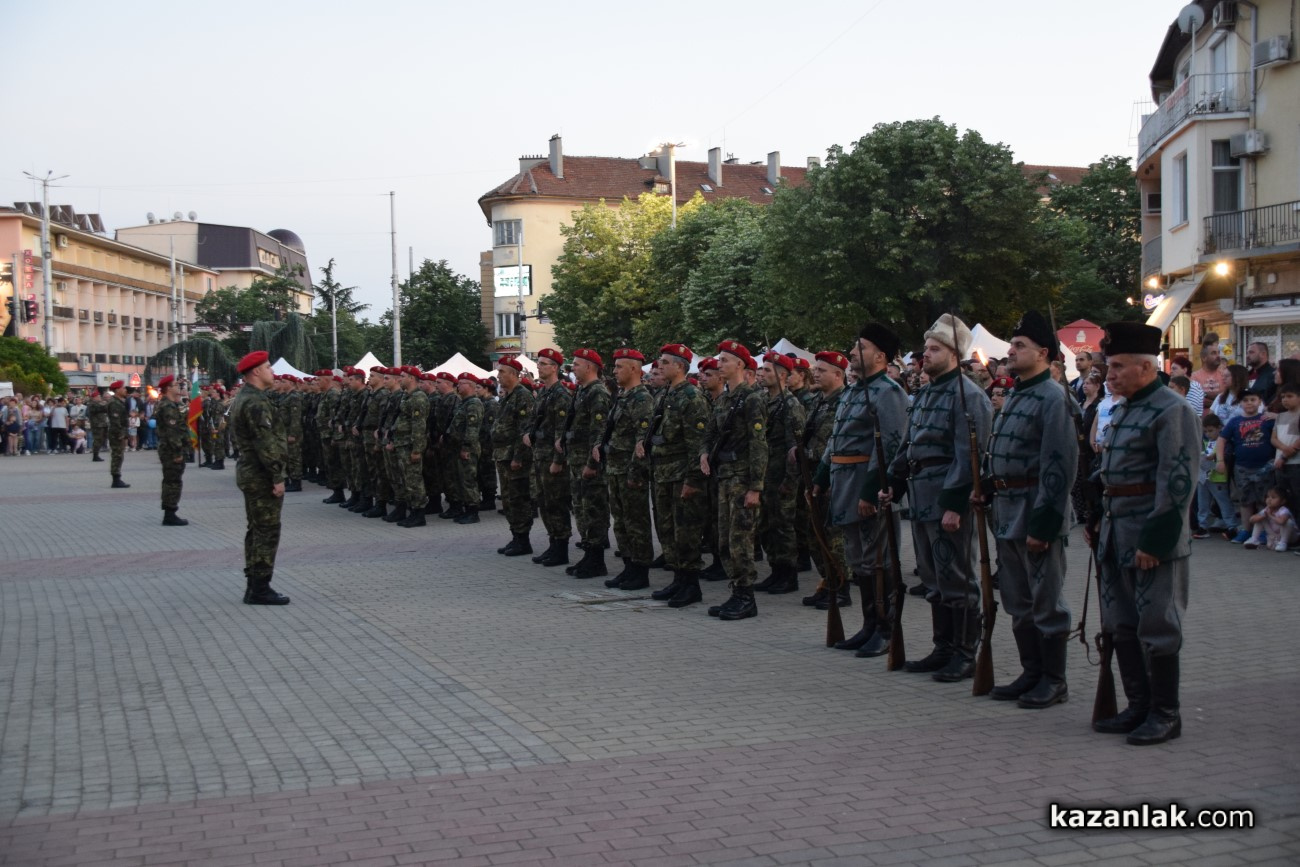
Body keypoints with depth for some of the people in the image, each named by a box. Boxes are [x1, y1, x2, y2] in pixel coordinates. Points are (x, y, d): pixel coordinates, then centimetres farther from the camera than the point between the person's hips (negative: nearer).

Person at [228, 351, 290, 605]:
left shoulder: (242, 399, 15)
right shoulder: (256, 402, -18)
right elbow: (266, 443, -23)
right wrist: (277, 477, -21)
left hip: (249, 471, 11)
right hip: (262, 474, -11)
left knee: (257, 529, 15)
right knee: (267, 530, -6)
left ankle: (253, 585, 19)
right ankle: (260, 588, -4)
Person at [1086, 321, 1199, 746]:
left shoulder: (1172, 411, -14)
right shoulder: (1123, 410, 15)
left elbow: (1177, 483, -19)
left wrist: (1155, 540, -21)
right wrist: (1097, 520, 15)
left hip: (1154, 537, -9)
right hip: (1117, 536, 9)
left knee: (1156, 628, -2)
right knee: (1122, 626, 12)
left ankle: (1165, 715, 8)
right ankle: (1138, 708, 22)